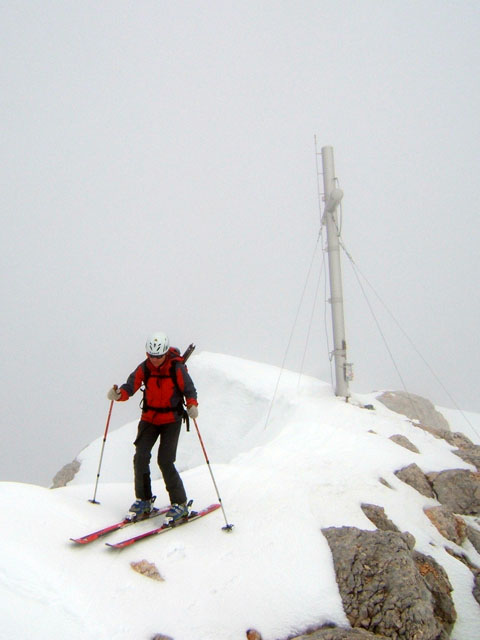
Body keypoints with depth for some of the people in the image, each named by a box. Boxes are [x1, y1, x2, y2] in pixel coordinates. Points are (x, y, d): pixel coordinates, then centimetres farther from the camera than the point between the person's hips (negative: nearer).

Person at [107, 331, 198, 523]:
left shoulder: (177, 368, -12)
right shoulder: (144, 368, -4)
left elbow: (189, 389, -9)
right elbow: (130, 386, -10)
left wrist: (192, 405, -29)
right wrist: (118, 394, -31)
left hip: (171, 419, -3)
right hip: (149, 418, 4)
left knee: (165, 461, -13)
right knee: (140, 457, -9)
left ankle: (179, 504, 1)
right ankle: (143, 500, 9)